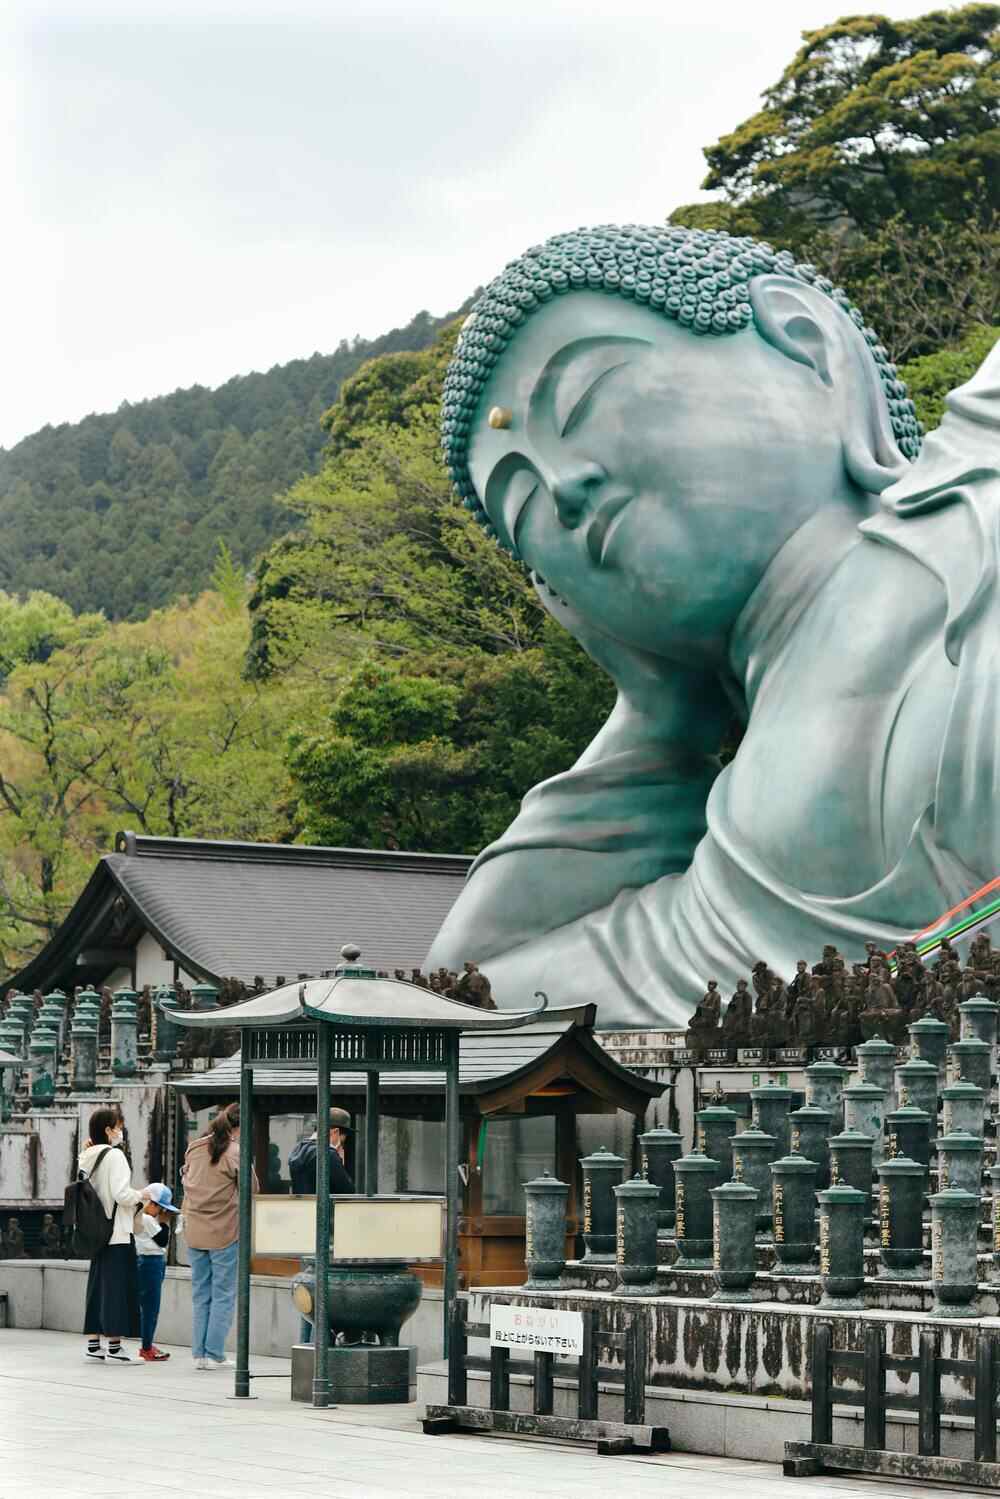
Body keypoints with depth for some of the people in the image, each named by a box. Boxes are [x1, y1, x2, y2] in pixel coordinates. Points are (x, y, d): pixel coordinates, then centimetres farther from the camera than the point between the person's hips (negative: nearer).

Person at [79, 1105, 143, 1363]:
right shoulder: (114, 1155, -13)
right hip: (118, 1232, -8)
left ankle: (93, 1343, 15)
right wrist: (141, 1196, -3)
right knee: (118, 1285, -4)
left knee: (98, 1284, 13)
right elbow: (121, 1194, -19)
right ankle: (114, 1347, -3)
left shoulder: (88, 1157, 11)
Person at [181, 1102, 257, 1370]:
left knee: (200, 1295, 12)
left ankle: (199, 1353, 12)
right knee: (223, 1295, 3)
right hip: (225, 1233, -5)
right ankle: (214, 1355, 2)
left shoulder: (194, 1148, 6)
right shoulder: (236, 1153, -12)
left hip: (194, 1232, 5)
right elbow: (252, 1190, -5)